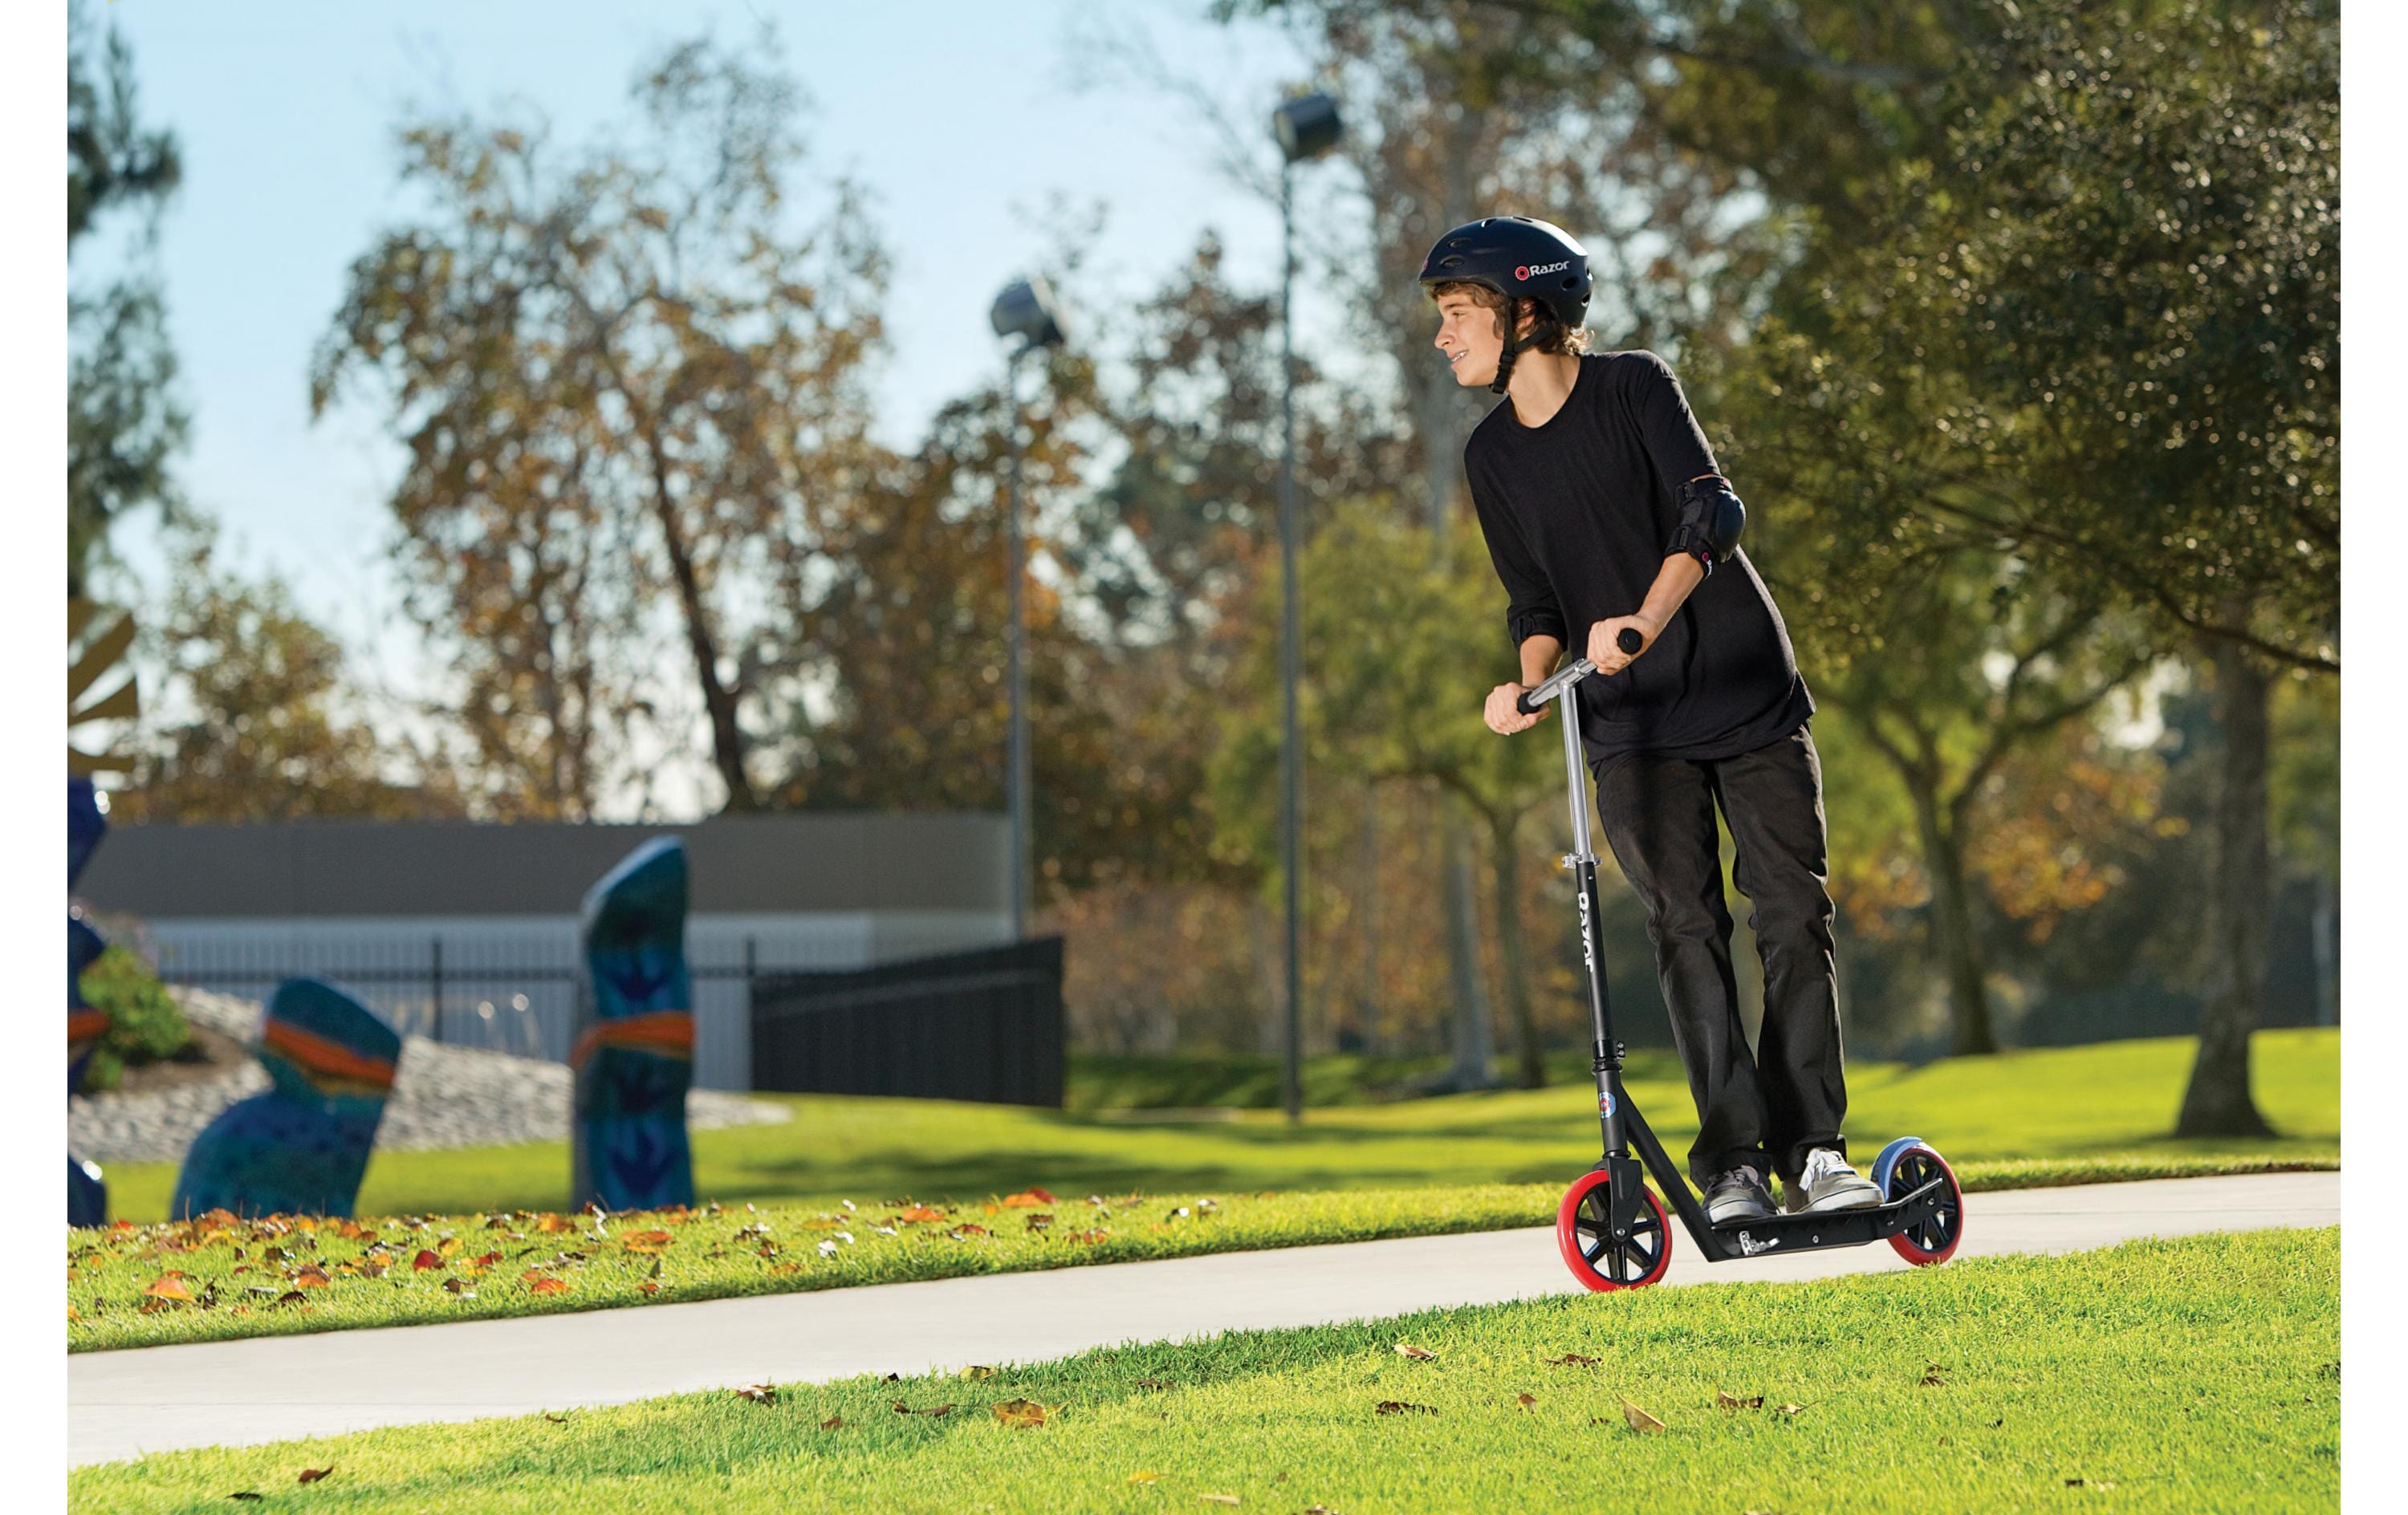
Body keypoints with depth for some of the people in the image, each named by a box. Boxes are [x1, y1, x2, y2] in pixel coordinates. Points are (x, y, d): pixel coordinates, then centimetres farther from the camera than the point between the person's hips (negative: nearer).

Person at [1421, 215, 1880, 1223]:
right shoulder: (1493, 455, 6)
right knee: (1686, 930, -8)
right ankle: (1732, 1159, -7)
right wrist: (1529, 679, -10)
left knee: (1794, 914, -6)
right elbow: (1534, 598, 12)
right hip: (1630, 726, 3)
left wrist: (1643, 622, -38)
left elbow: (1710, 513, -22)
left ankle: (1811, 1150, 0)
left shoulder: (1634, 388, -8)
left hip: (1748, 695, -3)